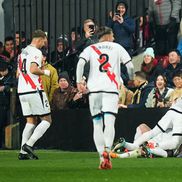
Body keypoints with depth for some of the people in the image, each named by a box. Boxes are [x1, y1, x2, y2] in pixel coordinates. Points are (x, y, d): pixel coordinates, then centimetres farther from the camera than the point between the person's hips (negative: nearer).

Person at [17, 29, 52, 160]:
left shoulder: (23, 52, 18)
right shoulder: (36, 52, -9)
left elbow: (19, 73, 22)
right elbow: (33, 69, -23)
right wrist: (45, 72, -6)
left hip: (22, 91, 8)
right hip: (34, 90, -8)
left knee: (31, 121, 13)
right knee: (46, 120, 0)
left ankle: (23, 152, 4)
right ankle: (28, 144, -13)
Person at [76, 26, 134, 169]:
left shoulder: (90, 49, 14)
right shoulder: (117, 47, 13)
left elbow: (81, 62, -4)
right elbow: (130, 65, 6)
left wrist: (79, 82, -2)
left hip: (94, 89, 2)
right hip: (111, 89, -2)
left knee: (97, 124, 8)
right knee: (109, 123, -11)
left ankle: (102, 157, 1)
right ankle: (107, 150, -35)